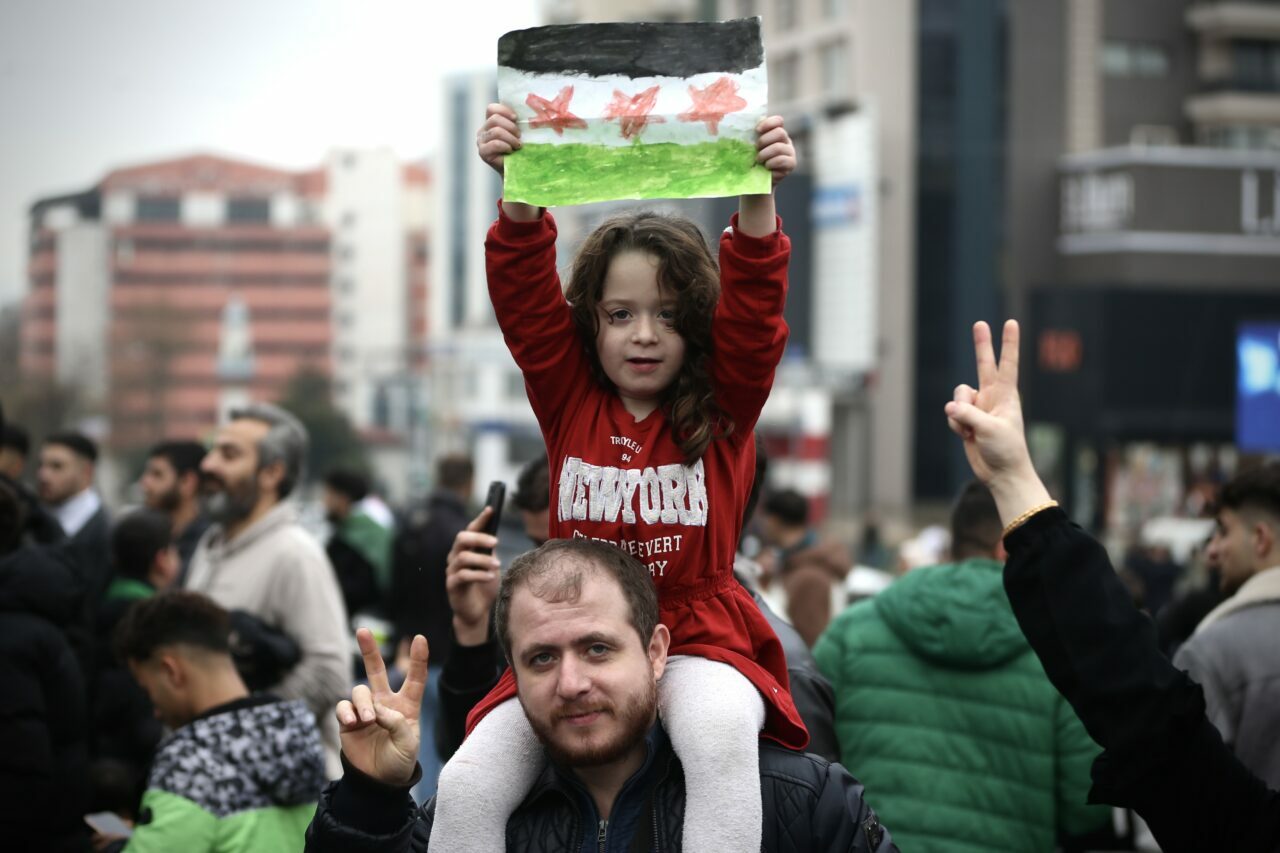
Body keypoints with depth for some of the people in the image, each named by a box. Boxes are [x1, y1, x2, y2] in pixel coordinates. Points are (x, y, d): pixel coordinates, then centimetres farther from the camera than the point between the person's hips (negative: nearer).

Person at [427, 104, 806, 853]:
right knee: (467, 783, -20)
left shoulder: (726, 405, 4)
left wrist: (757, 197, -27)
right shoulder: (568, 396, 7)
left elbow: (754, 302, -10)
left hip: (695, 635, -2)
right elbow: (524, 294, -6)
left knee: (722, 735, -36)